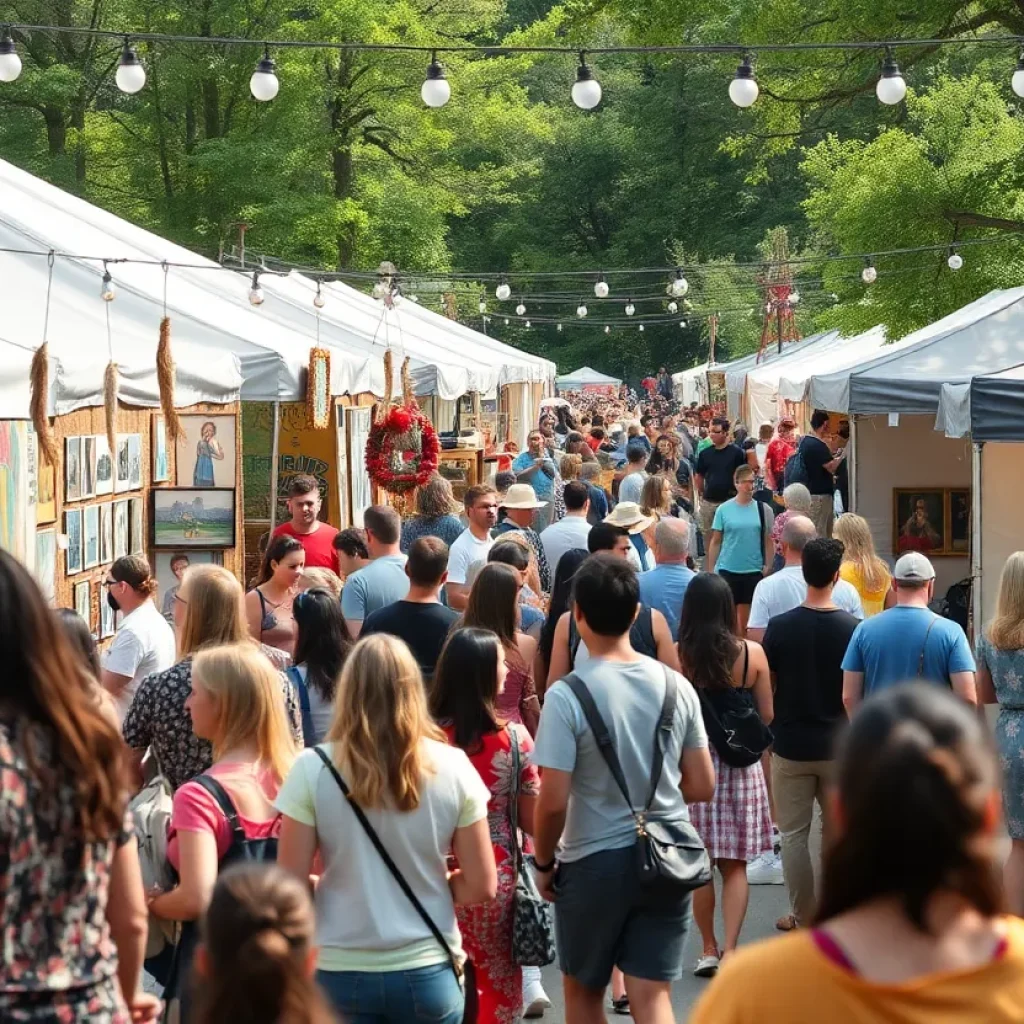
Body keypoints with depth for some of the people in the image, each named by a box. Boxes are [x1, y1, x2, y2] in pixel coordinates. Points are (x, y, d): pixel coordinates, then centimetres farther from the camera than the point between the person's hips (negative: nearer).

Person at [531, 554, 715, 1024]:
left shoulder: (567, 695, -16)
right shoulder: (676, 686, -3)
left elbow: (553, 802, -17)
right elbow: (702, 786, 3)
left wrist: (544, 862, 0)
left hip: (594, 862, -3)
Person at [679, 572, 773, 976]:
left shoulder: (678, 655, -11)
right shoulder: (753, 653, -6)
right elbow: (767, 716, 1)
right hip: (740, 764, 1)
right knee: (734, 865, 9)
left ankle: (709, 950, 17)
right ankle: (730, 950, 2)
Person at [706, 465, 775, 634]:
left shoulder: (763, 509, 1)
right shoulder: (723, 509, -1)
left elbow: (768, 541, 5)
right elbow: (715, 541, 3)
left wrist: (768, 567, -2)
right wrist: (710, 570, 1)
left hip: (754, 571, 0)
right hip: (727, 570, 0)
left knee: (747, 620, 7)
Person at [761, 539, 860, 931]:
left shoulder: (780, 627, -10)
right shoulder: (853, 629, -8)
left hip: (791, 744, -1)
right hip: (838, 745, 1)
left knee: (794, 834, 8)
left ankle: (803, 918, 11)